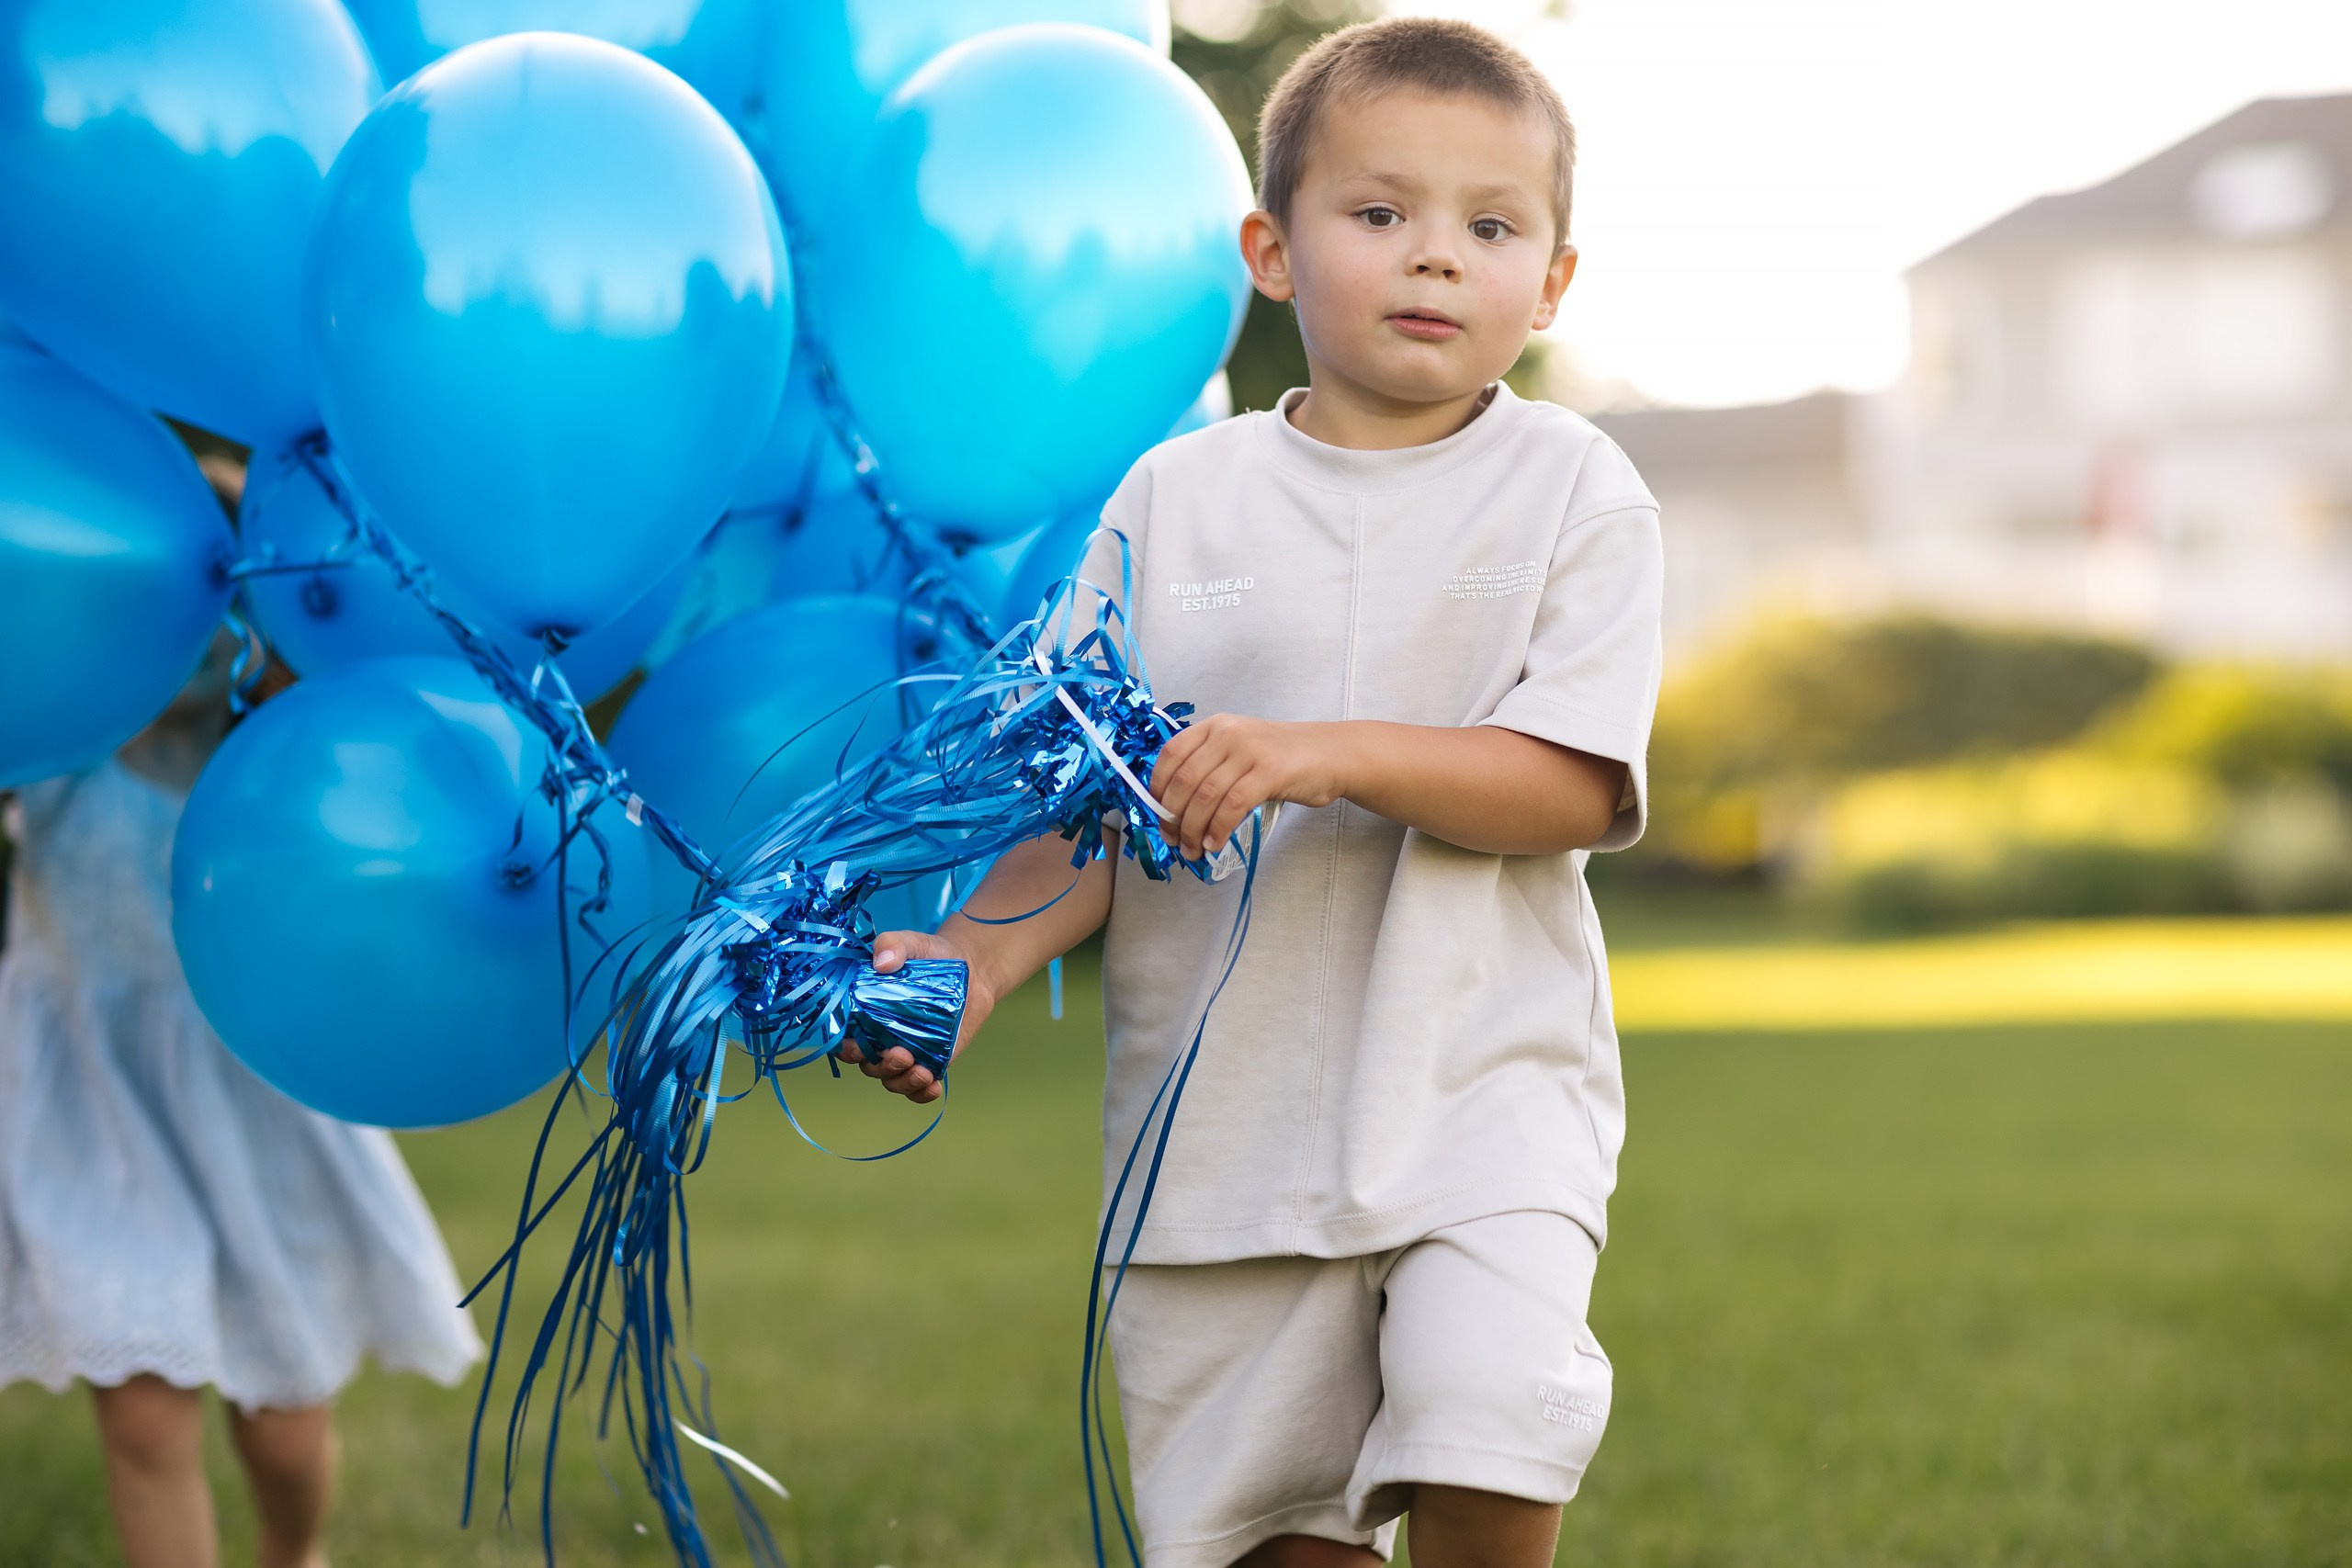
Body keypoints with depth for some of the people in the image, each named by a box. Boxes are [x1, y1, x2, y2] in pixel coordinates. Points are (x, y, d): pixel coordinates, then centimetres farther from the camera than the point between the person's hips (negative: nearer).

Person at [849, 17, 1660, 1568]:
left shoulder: (1571, 488, -1)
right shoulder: (1175, 498, 5)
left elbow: (1575, 788, -10)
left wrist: (1332, 755, -23)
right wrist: (979, 955, -12)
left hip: (1480, 1076, -2)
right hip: (1225, 1101, 2)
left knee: (1486, 1412, -24)